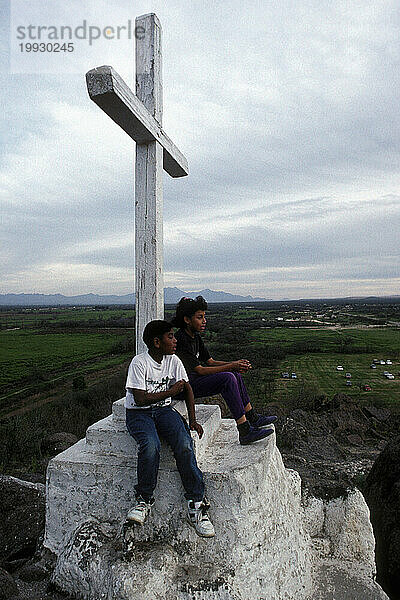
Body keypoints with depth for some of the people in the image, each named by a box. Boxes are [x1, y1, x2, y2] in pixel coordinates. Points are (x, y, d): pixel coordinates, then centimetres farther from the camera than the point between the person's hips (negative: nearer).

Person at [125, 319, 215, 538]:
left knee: (184, 446, -24)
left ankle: (196, 504, -15)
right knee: (150, 446, -34)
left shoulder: (173, 361, 5)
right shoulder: (139, 362, -12)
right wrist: (170, 391, -10)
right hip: (139, 413, -4)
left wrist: (192, 420, 3)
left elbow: (187, 389, 12)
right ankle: (144, 499, -10)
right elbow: (140, 399, -16)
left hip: (165, 410, 4)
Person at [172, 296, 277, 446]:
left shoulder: (195, 336, 9)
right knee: (228, 378, -23)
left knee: (235, 374, 8)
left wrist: (236, 363, -5)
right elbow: (200, 370, -22)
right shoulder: (181, 340, -20)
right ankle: (245, 432, -22)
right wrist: (231, 367, -23)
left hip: (193, 379, 10)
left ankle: (252, 418, 15)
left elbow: (211, 362, 10)